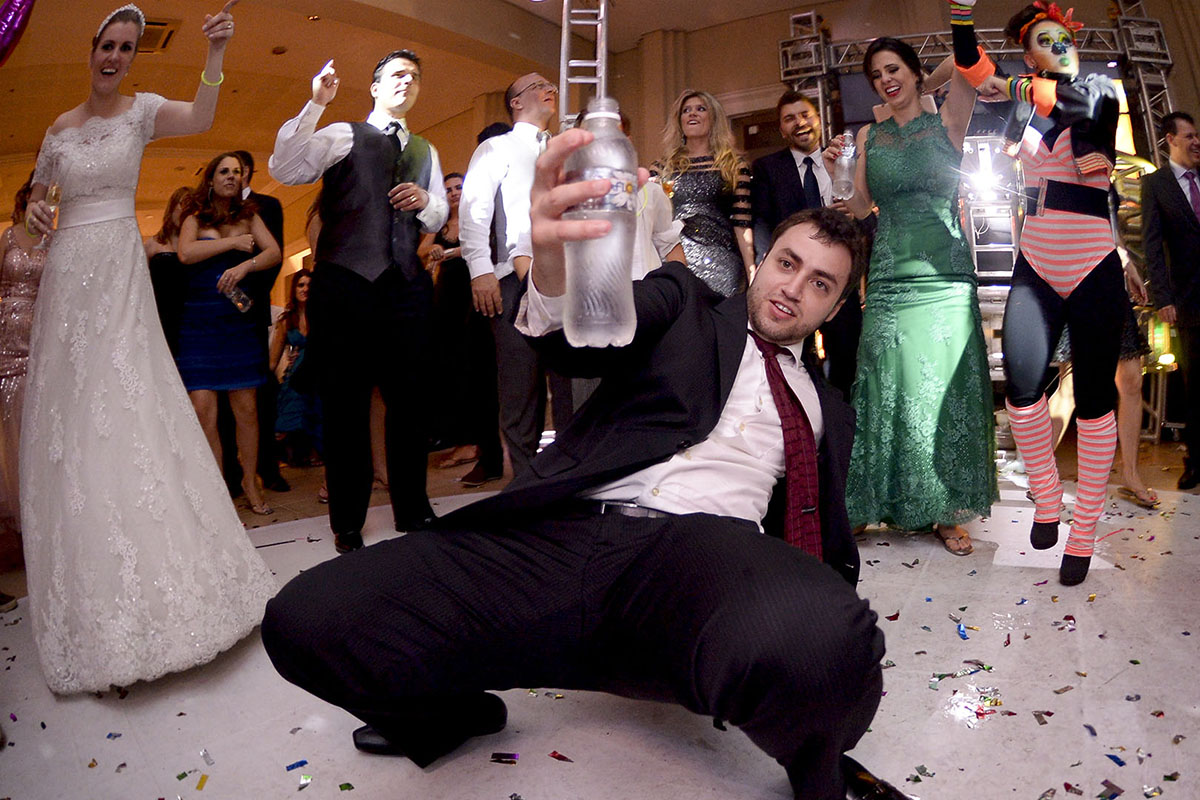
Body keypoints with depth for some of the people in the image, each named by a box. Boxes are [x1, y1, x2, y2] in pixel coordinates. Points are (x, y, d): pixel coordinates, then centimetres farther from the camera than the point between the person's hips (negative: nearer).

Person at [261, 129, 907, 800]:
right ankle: (452, 713, 15)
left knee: (819, 633, -37)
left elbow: (832, 546, 30)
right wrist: (556, 273, -26)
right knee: (305, 620, -18)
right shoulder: (684, 302, 18)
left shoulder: (828, 409, 28)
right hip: (560, 536, 0)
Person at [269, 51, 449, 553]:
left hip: (405, 287, 4)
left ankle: (412, 512, 24)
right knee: (345, 407, 2)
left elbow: (437, 220, 18)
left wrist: (425, 202, -4)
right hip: (345, 285, -3)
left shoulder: (426, 152, 22)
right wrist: (315, 104, -14)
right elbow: (283, 169, -8)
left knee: (409, 401, 8)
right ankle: (347, 525, 16)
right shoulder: (342, 135, 7)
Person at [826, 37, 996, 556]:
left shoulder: (946, 123, 7)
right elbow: (859, 208, 9)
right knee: (891, 394, 1)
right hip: (889, 279, 2)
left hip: (945, 278, -1)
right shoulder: (869, 136, 14)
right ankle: (891, 504, 12)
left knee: (945, 394, 1)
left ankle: (947, 512, 11)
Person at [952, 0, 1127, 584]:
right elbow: (968, 61, 4)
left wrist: (1016, 88, -8)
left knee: (1093, 399, -1)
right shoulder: (1028, 102, 13)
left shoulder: (1100, 91, 5)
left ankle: (1084, 533, 8)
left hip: (1093, 271, -2)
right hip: (1035, 268, 2)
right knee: (1022, 384, -15)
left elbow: (1080, 103, -19)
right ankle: (1045, 498, 9)